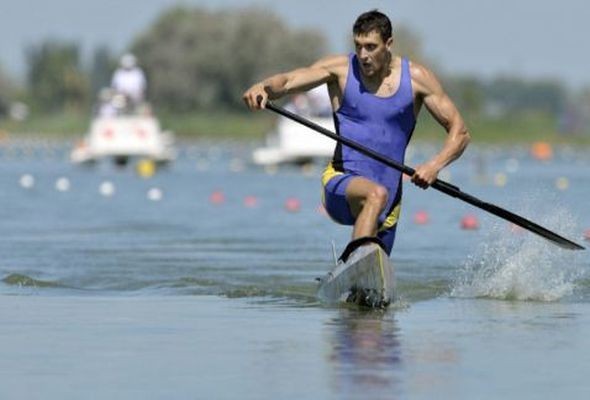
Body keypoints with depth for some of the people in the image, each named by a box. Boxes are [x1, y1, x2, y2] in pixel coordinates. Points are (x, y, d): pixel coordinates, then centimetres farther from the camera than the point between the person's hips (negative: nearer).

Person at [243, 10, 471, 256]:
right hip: (342, 183, -3)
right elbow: (288, 81, -16)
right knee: (375, 194, -36)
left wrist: (434, 166, -19)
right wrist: (264, 88, -40)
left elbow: (459, 132, 0)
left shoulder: (416, 78, 0)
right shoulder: (340, 69, -2)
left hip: (388, 202, 3)